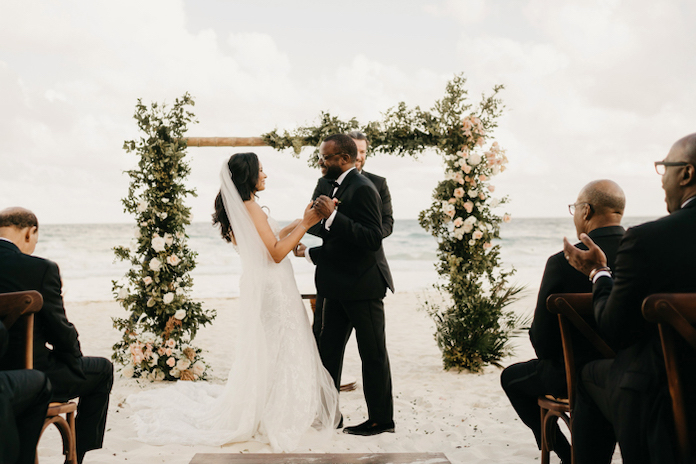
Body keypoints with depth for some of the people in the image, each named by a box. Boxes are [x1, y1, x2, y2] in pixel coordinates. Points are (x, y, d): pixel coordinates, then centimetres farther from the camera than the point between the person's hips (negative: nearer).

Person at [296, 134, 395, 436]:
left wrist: (332, 216, -30)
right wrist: (309, 252, 23)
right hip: (338, 288, 10)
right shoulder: (338, 188, 12)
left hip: (362, 288, -10)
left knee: (373, 354, 4)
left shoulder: (362, 189, -17)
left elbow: (373, 239, -28)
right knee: (328, 351, 15)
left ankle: (381, 419, 18)